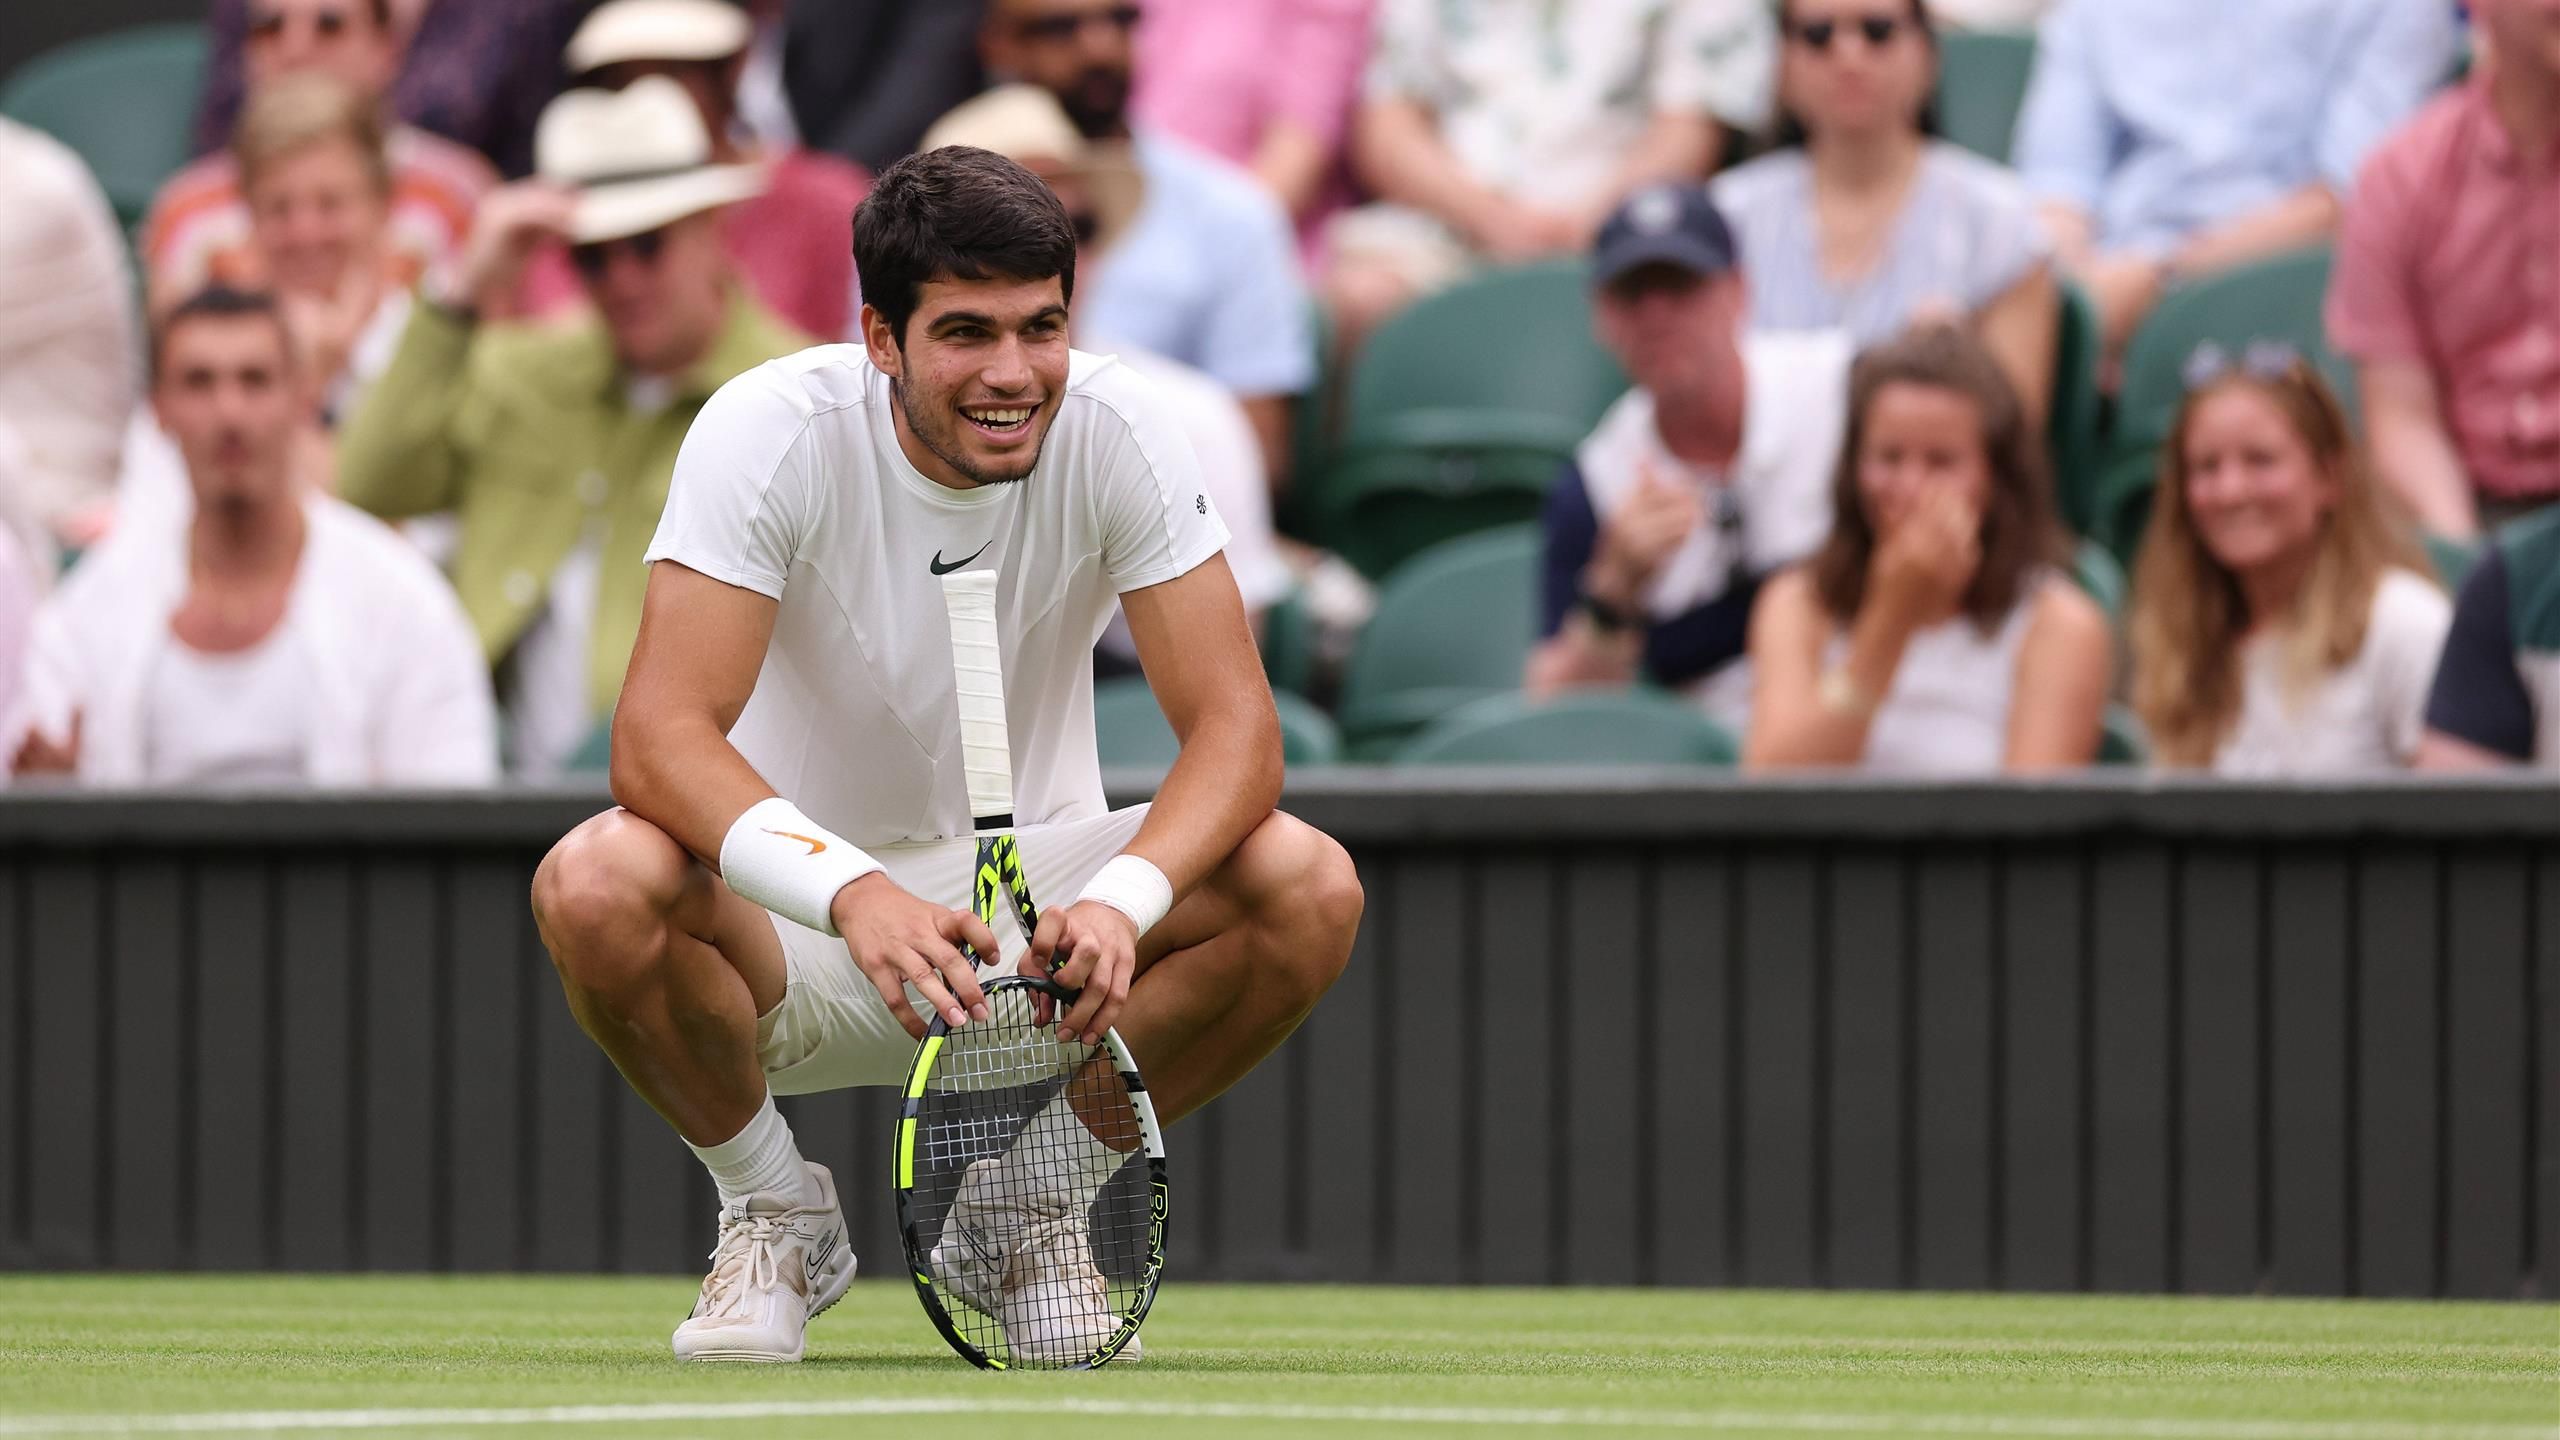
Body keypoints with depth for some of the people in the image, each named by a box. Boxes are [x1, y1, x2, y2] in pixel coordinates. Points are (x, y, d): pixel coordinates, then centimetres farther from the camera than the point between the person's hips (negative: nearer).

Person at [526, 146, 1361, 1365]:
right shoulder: (769, 432, -20)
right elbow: (661, 734, -29)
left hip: (1028, 889, 2)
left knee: (1308, 887, -25)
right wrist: (855, 894, -47)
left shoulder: (1118, 433, -13)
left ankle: (1030, 1203, 1)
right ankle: (773, 1213, -4)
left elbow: (1234, 725, -18)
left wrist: (1121, 902, -39)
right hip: (801, 936, -2)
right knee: (595, 887, -34)